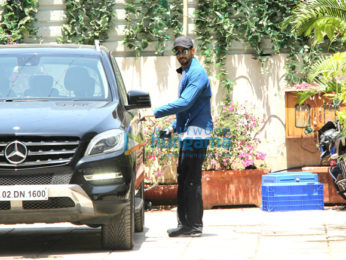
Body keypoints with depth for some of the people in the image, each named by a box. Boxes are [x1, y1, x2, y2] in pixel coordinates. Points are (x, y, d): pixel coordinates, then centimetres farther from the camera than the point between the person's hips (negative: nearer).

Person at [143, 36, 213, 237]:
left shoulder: (197, 73, -12)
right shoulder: (186, 73, 22)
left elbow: (185, 103, -22)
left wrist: (156, 113, -20)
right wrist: (175, 126, 20)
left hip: (196, 133, -10)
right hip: (187, 134, 10)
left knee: (192, 180, -10)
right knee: (183, 179, 10)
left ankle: (194, 226, -9)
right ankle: (185, 224, 12)